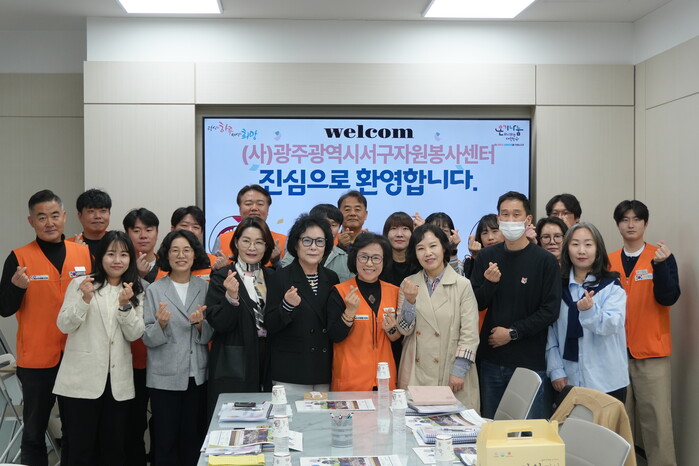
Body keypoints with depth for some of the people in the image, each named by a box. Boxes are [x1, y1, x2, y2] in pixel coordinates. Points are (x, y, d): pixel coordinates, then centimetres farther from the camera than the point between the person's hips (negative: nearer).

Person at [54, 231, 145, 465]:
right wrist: (85, 299, -20)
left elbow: (135, 334, -1)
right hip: (82, 378, -3)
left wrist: (125, 305, -17)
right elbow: (64, 325, -6)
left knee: (113, 446, 10)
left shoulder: (136, 292, 7)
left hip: (117, 381, 3)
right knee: (80, 446, 1)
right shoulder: (81, 284, -1)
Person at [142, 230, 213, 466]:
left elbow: (209, 336, 5)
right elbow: (148, 339, -5)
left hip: (197, 375, 2)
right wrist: (161, 324, -24)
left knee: (193, 438, 10)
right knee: (166, 439, 5)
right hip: (165, 377, -2)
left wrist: (200, 325, -16)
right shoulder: (154, 290, -4)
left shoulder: (204, 288, 3)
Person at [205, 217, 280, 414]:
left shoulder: (272, 277, 12)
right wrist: (231, 297, -25)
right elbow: (218, 324, -11)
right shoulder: (222, 277, -3)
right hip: (234, 366, -4)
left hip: (267, 363, 4)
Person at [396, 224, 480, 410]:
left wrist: (459, 371, -10)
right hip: (416, 372, 3)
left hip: (450, 372, -2)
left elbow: (470, 334, -5)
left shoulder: (463, 285, -4)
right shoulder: (408, 284, 7)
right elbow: (404, 330, 3)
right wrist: (410, 301, -12)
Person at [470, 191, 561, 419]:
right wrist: (489, 284, -14)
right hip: (491, 360, 4)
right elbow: (476, 304, 6)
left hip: (530, 361, -3)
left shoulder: (545, 261, -4)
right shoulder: (486, 257, 6)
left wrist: (513, 332, -12)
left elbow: (550, 311, -8)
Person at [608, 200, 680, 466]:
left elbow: (668, 298, -13)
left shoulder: (662, 257, -1)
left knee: (656, 417, -2)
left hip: (652, 352, -2)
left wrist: (660, 264, -24)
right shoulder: (608, 262, 6)